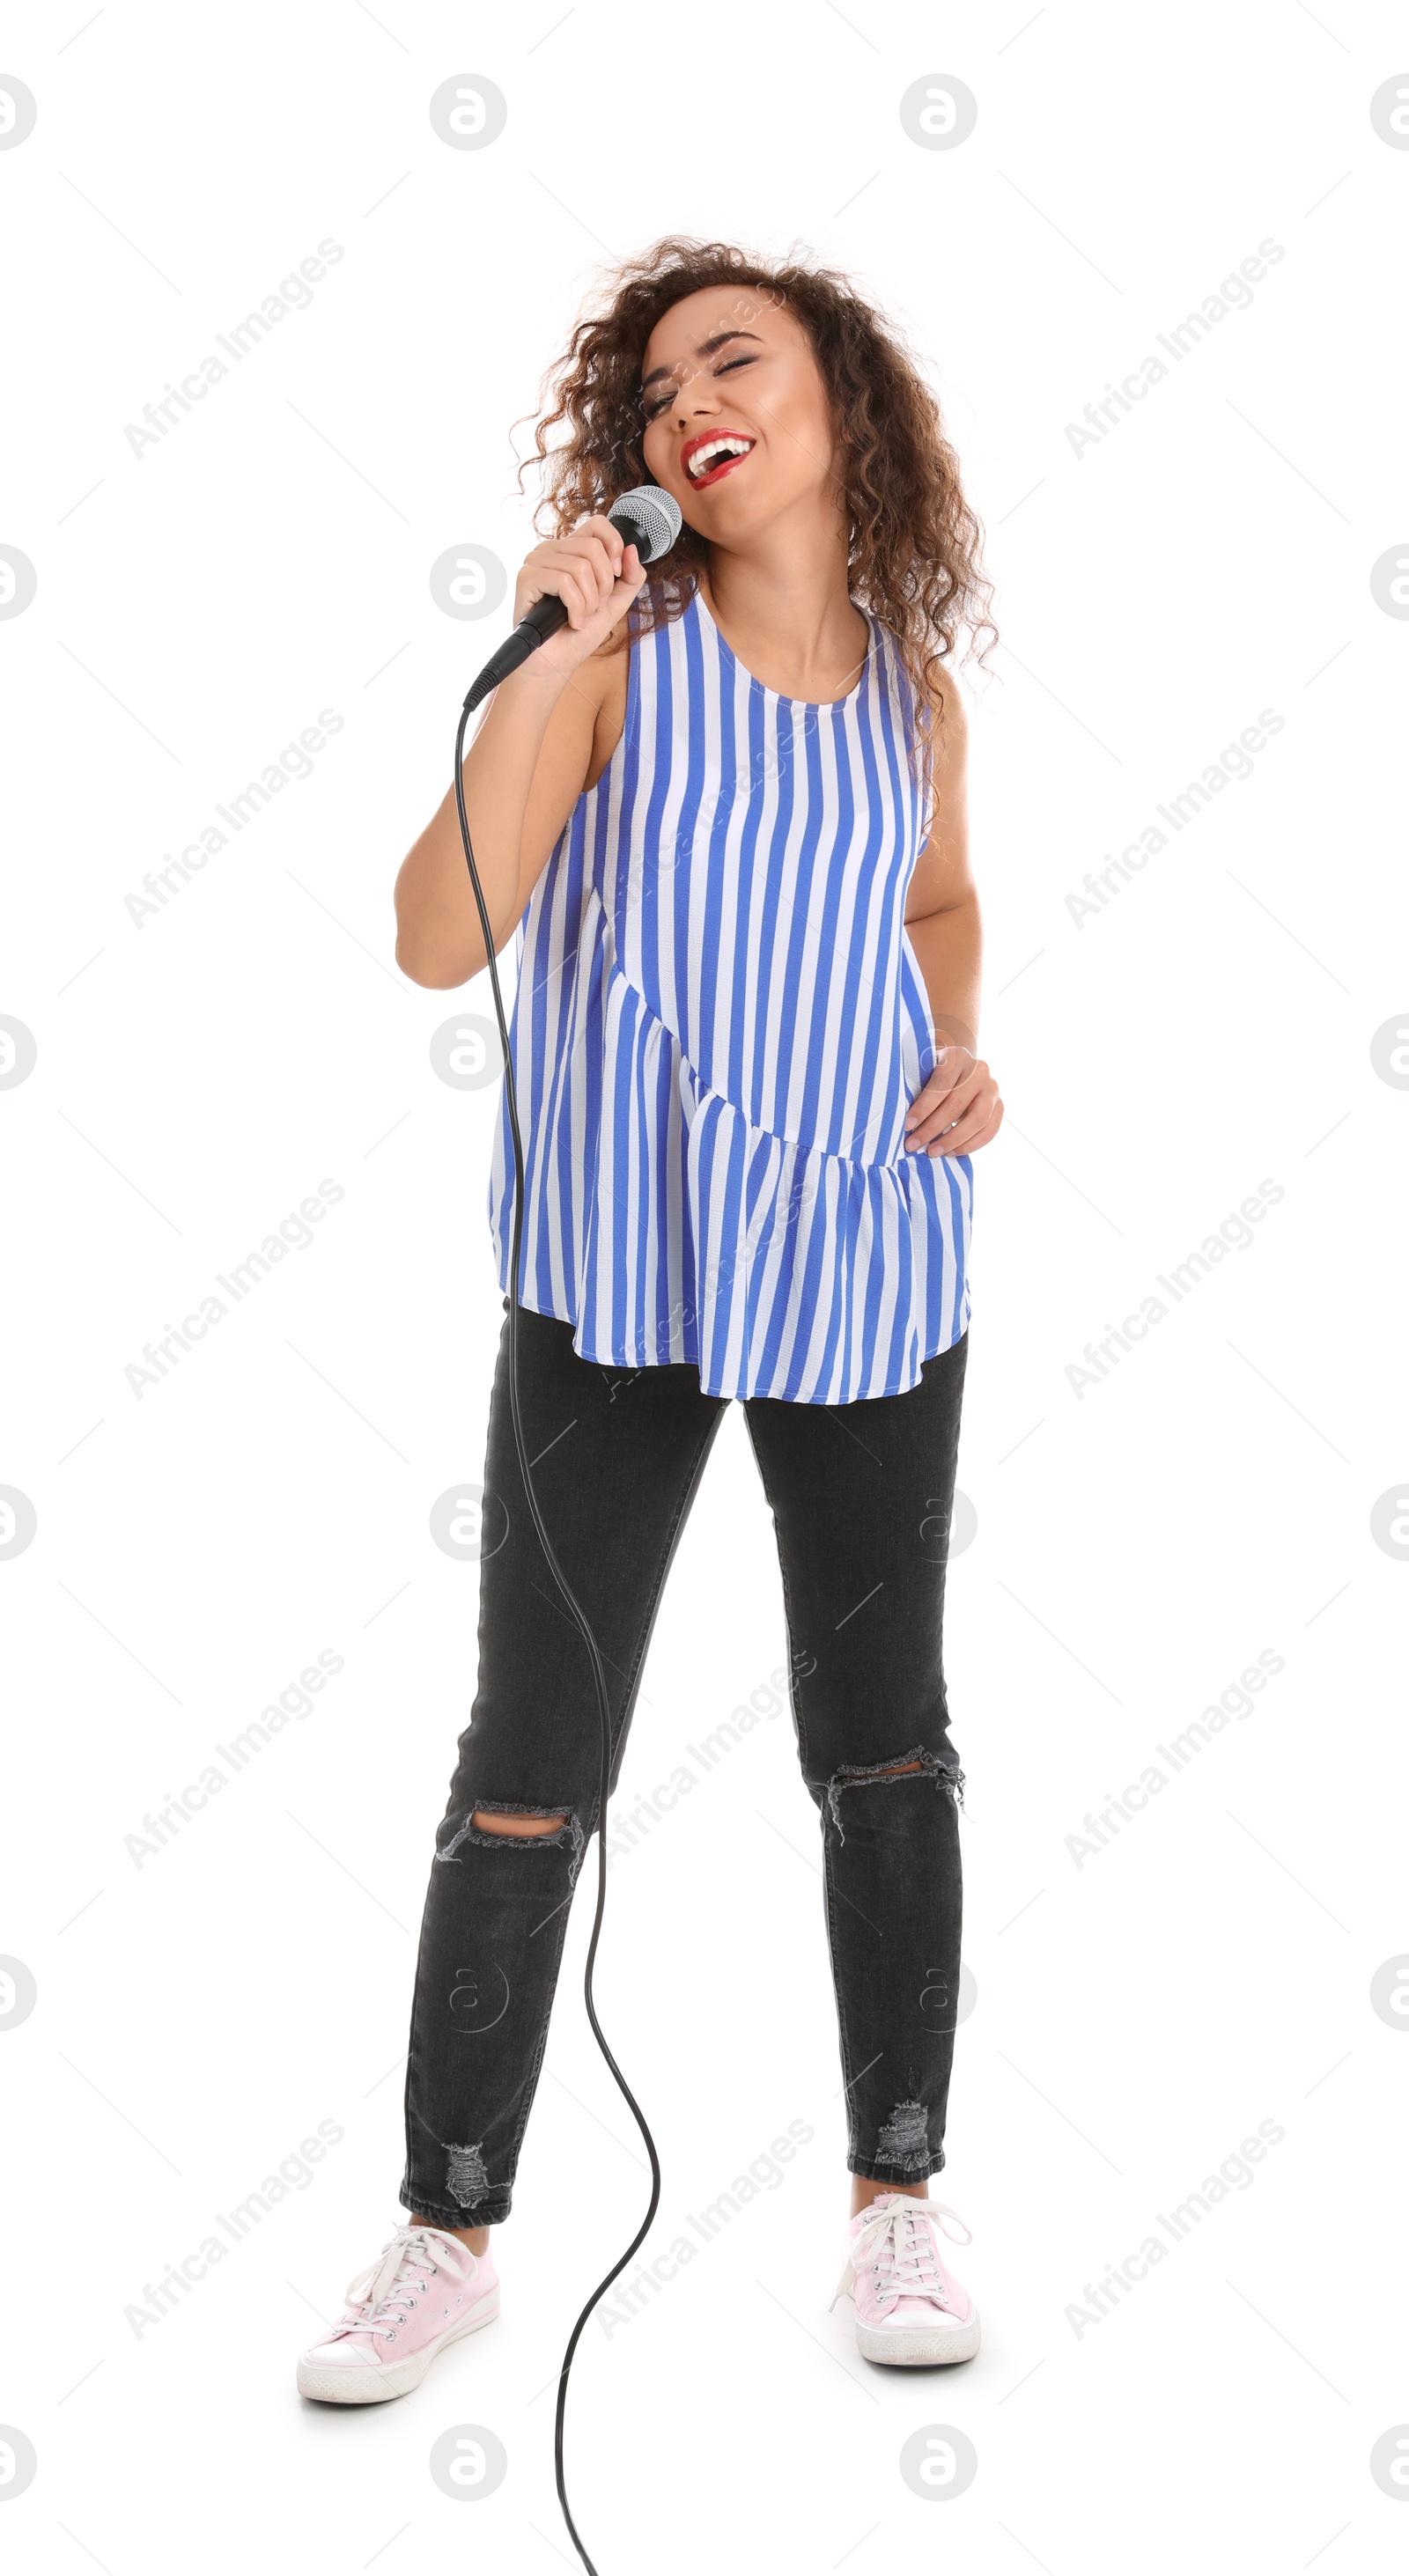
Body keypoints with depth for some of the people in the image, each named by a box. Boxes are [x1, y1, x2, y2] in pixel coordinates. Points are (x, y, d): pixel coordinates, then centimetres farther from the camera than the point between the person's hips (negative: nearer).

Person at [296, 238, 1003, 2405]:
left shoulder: (914, 683, 4)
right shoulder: (621, 652, -7)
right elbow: (438, 941, -18)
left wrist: (963, 1053, 6)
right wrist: (550, 655, -22)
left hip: (868, 1254, 3)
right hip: (621, 1268, -3)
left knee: (885, 1741, 11)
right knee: (531, 1763, 2)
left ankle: (899, 2193, 27)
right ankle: (451, 2234, 18)